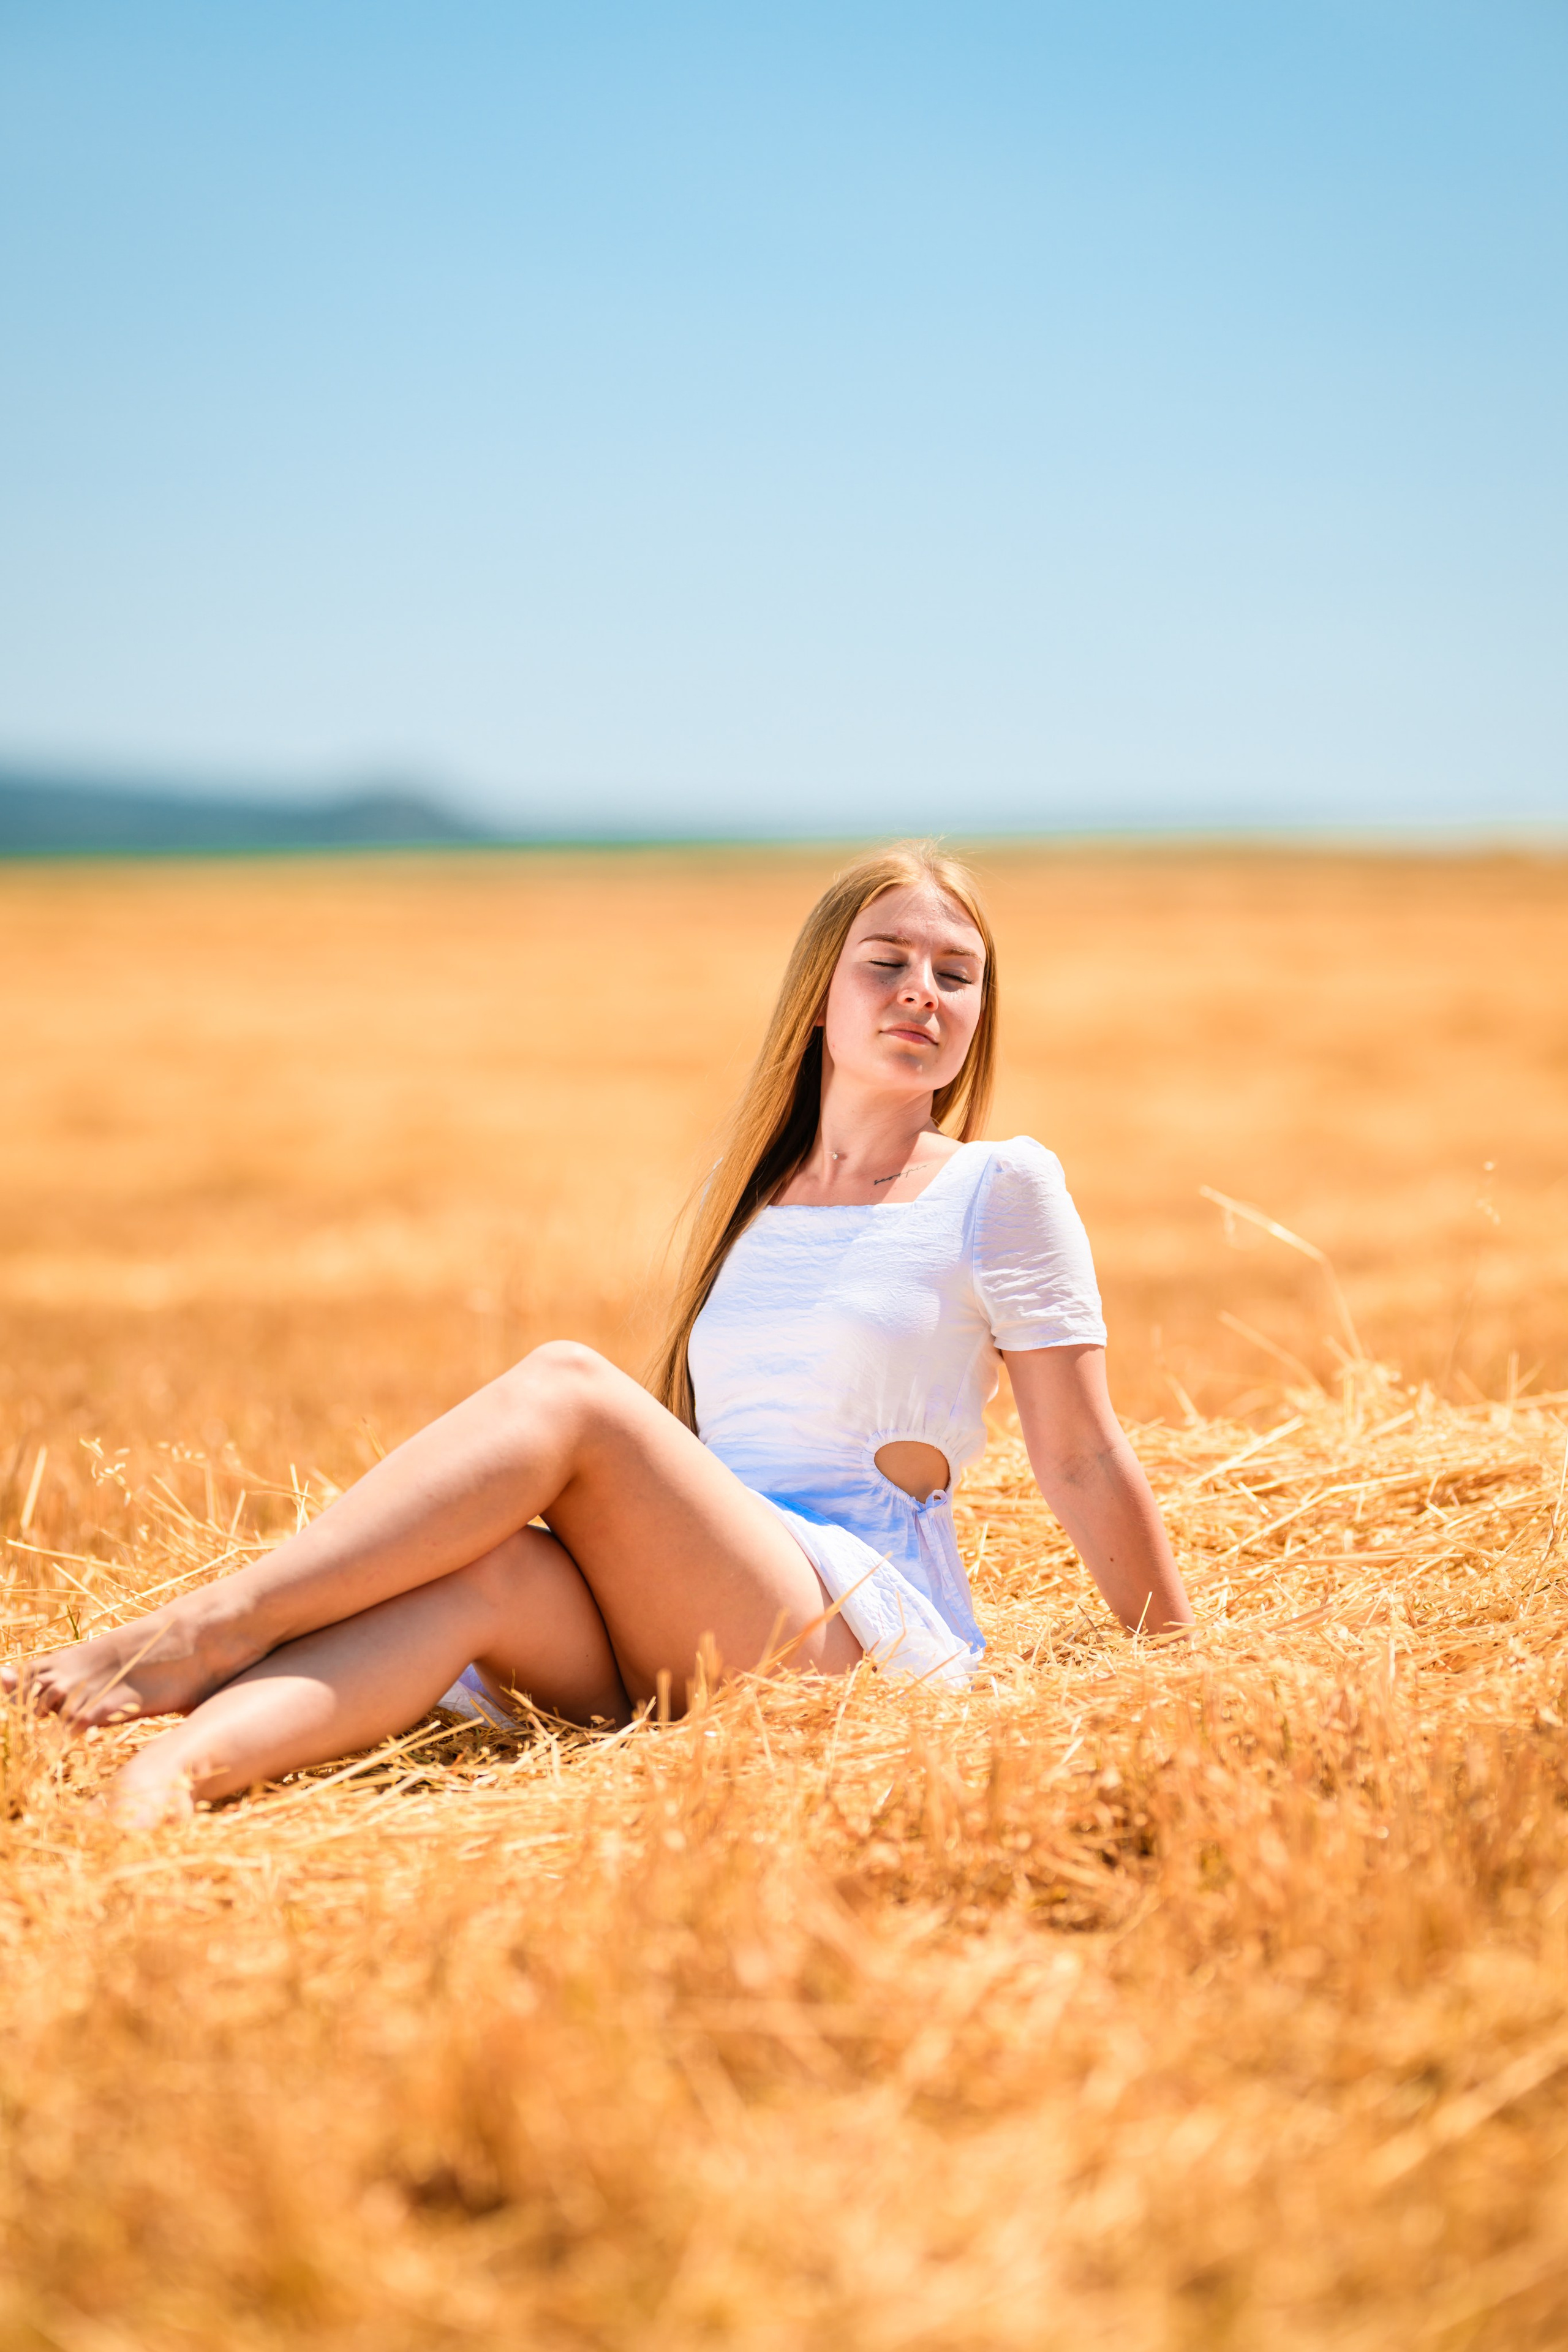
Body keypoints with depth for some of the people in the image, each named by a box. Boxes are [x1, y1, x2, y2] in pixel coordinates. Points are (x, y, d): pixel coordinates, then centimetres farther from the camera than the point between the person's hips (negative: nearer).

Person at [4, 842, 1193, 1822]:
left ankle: (207, 1629, -31)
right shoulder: (750, 1195, 19)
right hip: (690, 1652, 5)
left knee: (567, 1383, -24)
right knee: (491, 1572, -30)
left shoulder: (1003, 1186, 4)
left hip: (871, 1631, -4)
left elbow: (1083, 1459, 4)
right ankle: (177, 1762, -51)